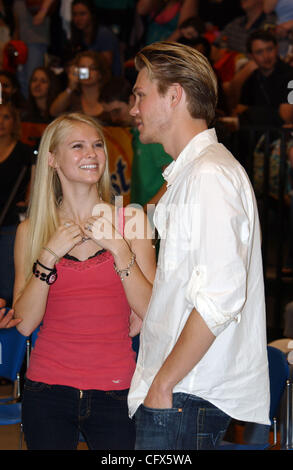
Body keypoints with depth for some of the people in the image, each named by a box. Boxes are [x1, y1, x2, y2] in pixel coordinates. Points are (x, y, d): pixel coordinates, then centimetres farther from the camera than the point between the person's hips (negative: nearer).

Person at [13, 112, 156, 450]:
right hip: (48, 393, 0)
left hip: (115, 392, 0)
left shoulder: (129, 221, 3)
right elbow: (25, 323, -3)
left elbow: (150, 311, -5)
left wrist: (119, 248, -14)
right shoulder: (31, 230, 4)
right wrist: (49, 256, -12)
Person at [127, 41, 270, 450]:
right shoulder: (187, 175, 19)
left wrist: (163, 383, -17)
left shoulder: (210, 175, -13)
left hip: (186, 398, -9)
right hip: (177, 390, 9)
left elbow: (219, 299, -22)